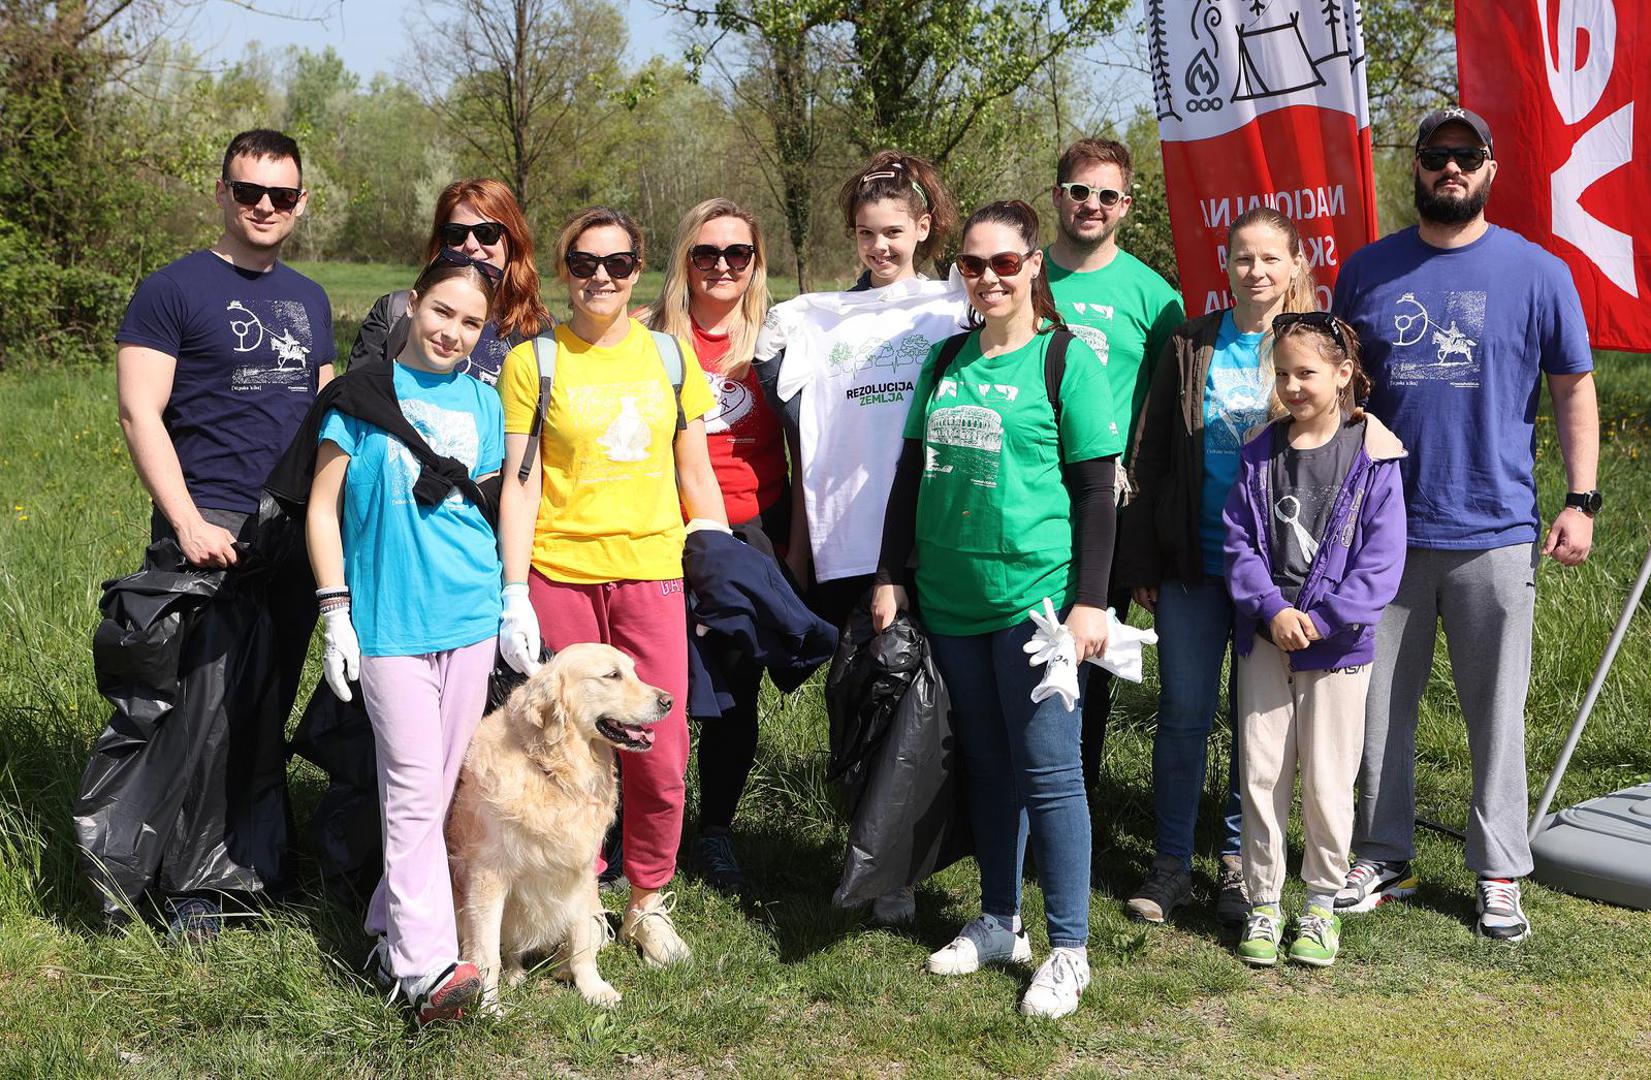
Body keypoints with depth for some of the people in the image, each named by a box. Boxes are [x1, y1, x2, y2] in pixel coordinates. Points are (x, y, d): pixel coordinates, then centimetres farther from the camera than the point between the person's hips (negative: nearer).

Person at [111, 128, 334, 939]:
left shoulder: (309, 299, 16)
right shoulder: (173, 290, -3)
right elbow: (140, 413, -8)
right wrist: (187, 522, -16)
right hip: (212, 531, -6)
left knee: (272, 709, 12)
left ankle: (262, 866, 23)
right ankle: (192, 886, 6)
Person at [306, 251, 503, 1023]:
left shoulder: (482, 403, 10)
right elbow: (323, 506, 1)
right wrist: (335, 611, -5)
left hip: (471, 615, 4)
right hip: (387, 619, -4)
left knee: (439, 787, 8)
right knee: (413, 787, -8)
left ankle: (390, 925, 22)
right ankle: (425, 965, -9)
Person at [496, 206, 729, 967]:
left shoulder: (669, 353, 10)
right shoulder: (532, 361, 3)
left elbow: (695, 476, 14)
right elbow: (519, 484, 0)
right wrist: (515, 593, -5)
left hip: (651, 570, 2)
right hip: (560, 573, -2)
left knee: (661, 752, -1)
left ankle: (649, 903, 18)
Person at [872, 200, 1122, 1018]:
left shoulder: (1066, 360, -5)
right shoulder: (946, 362, 11)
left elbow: (1097, 491, -6)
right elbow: (912, 475, 17)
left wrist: (1090, 600, -11)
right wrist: (890, 576, 13)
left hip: (1036, 598, -5)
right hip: (952, 601, 5)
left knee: (1047, 769, -3)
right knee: (986, 763, 14)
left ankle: (1069, 950, 7)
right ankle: (999, 923, 27)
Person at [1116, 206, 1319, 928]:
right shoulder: (1191, 346, 3)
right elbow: (1150, 457, 5)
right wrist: (1141, 561, 2)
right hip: (1194, 562, 1)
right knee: (1183, 712, 5)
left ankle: (1241, 860, 22)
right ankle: (1171, 861, 18)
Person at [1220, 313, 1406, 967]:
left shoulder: (1372, 458, -6)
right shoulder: (1261, 454, 4)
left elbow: (1380, 562, -9)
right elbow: (1238, 542, 2)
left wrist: (1319, 619, -16)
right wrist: (1272, 610, -13)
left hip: (1339, 643, -3)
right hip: (1265, 639, 3)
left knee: (1326, 781, 2)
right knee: (1261, 774, 6)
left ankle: (1322, 903, 20)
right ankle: (1263, 902, 19)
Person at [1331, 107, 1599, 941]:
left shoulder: (1537, 272, 1)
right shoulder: (1367, 272, 6)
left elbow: (1575, 388, 4)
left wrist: (1581, 501, -3)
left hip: (1495, 535, -2)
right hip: (1383, 530, 2)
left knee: (1496, 714, 6)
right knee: (1379, 706, 9)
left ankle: (1500, 873, 18)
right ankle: (1383, 858, 23)